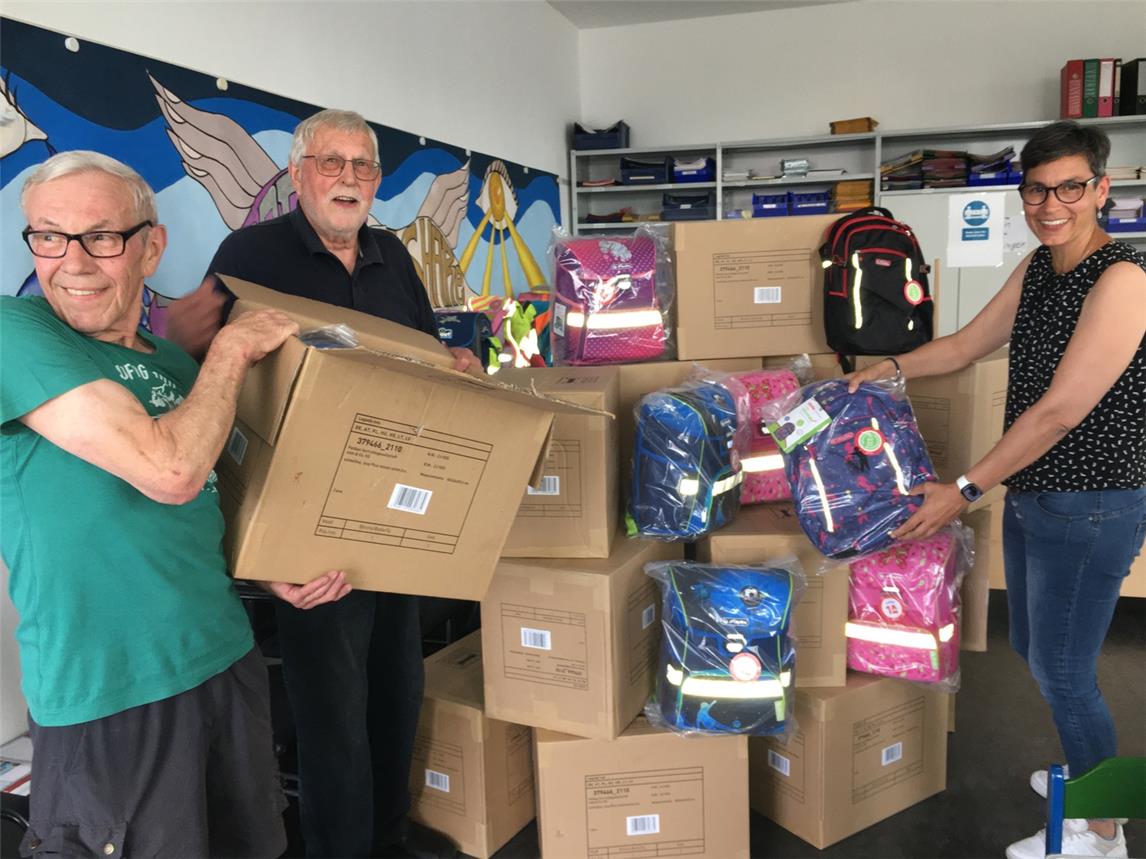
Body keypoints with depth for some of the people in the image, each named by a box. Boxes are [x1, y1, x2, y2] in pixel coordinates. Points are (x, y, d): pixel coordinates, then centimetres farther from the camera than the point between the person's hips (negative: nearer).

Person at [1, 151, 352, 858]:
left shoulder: (178, 366, 8)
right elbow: (170, 473, -24)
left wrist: (274, 573, 1)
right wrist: (234, 348, -11)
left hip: (226, 661, 7)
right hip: (106, 699, -6)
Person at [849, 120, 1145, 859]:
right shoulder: (1037, 267, 5)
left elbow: (1060, 411, -24)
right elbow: (968, 344, 16)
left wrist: (963, 492, -22)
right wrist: (887, 369, 3)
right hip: (1030, 495, 8)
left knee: (1061, 669, 3)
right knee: (1033, 648, 21)